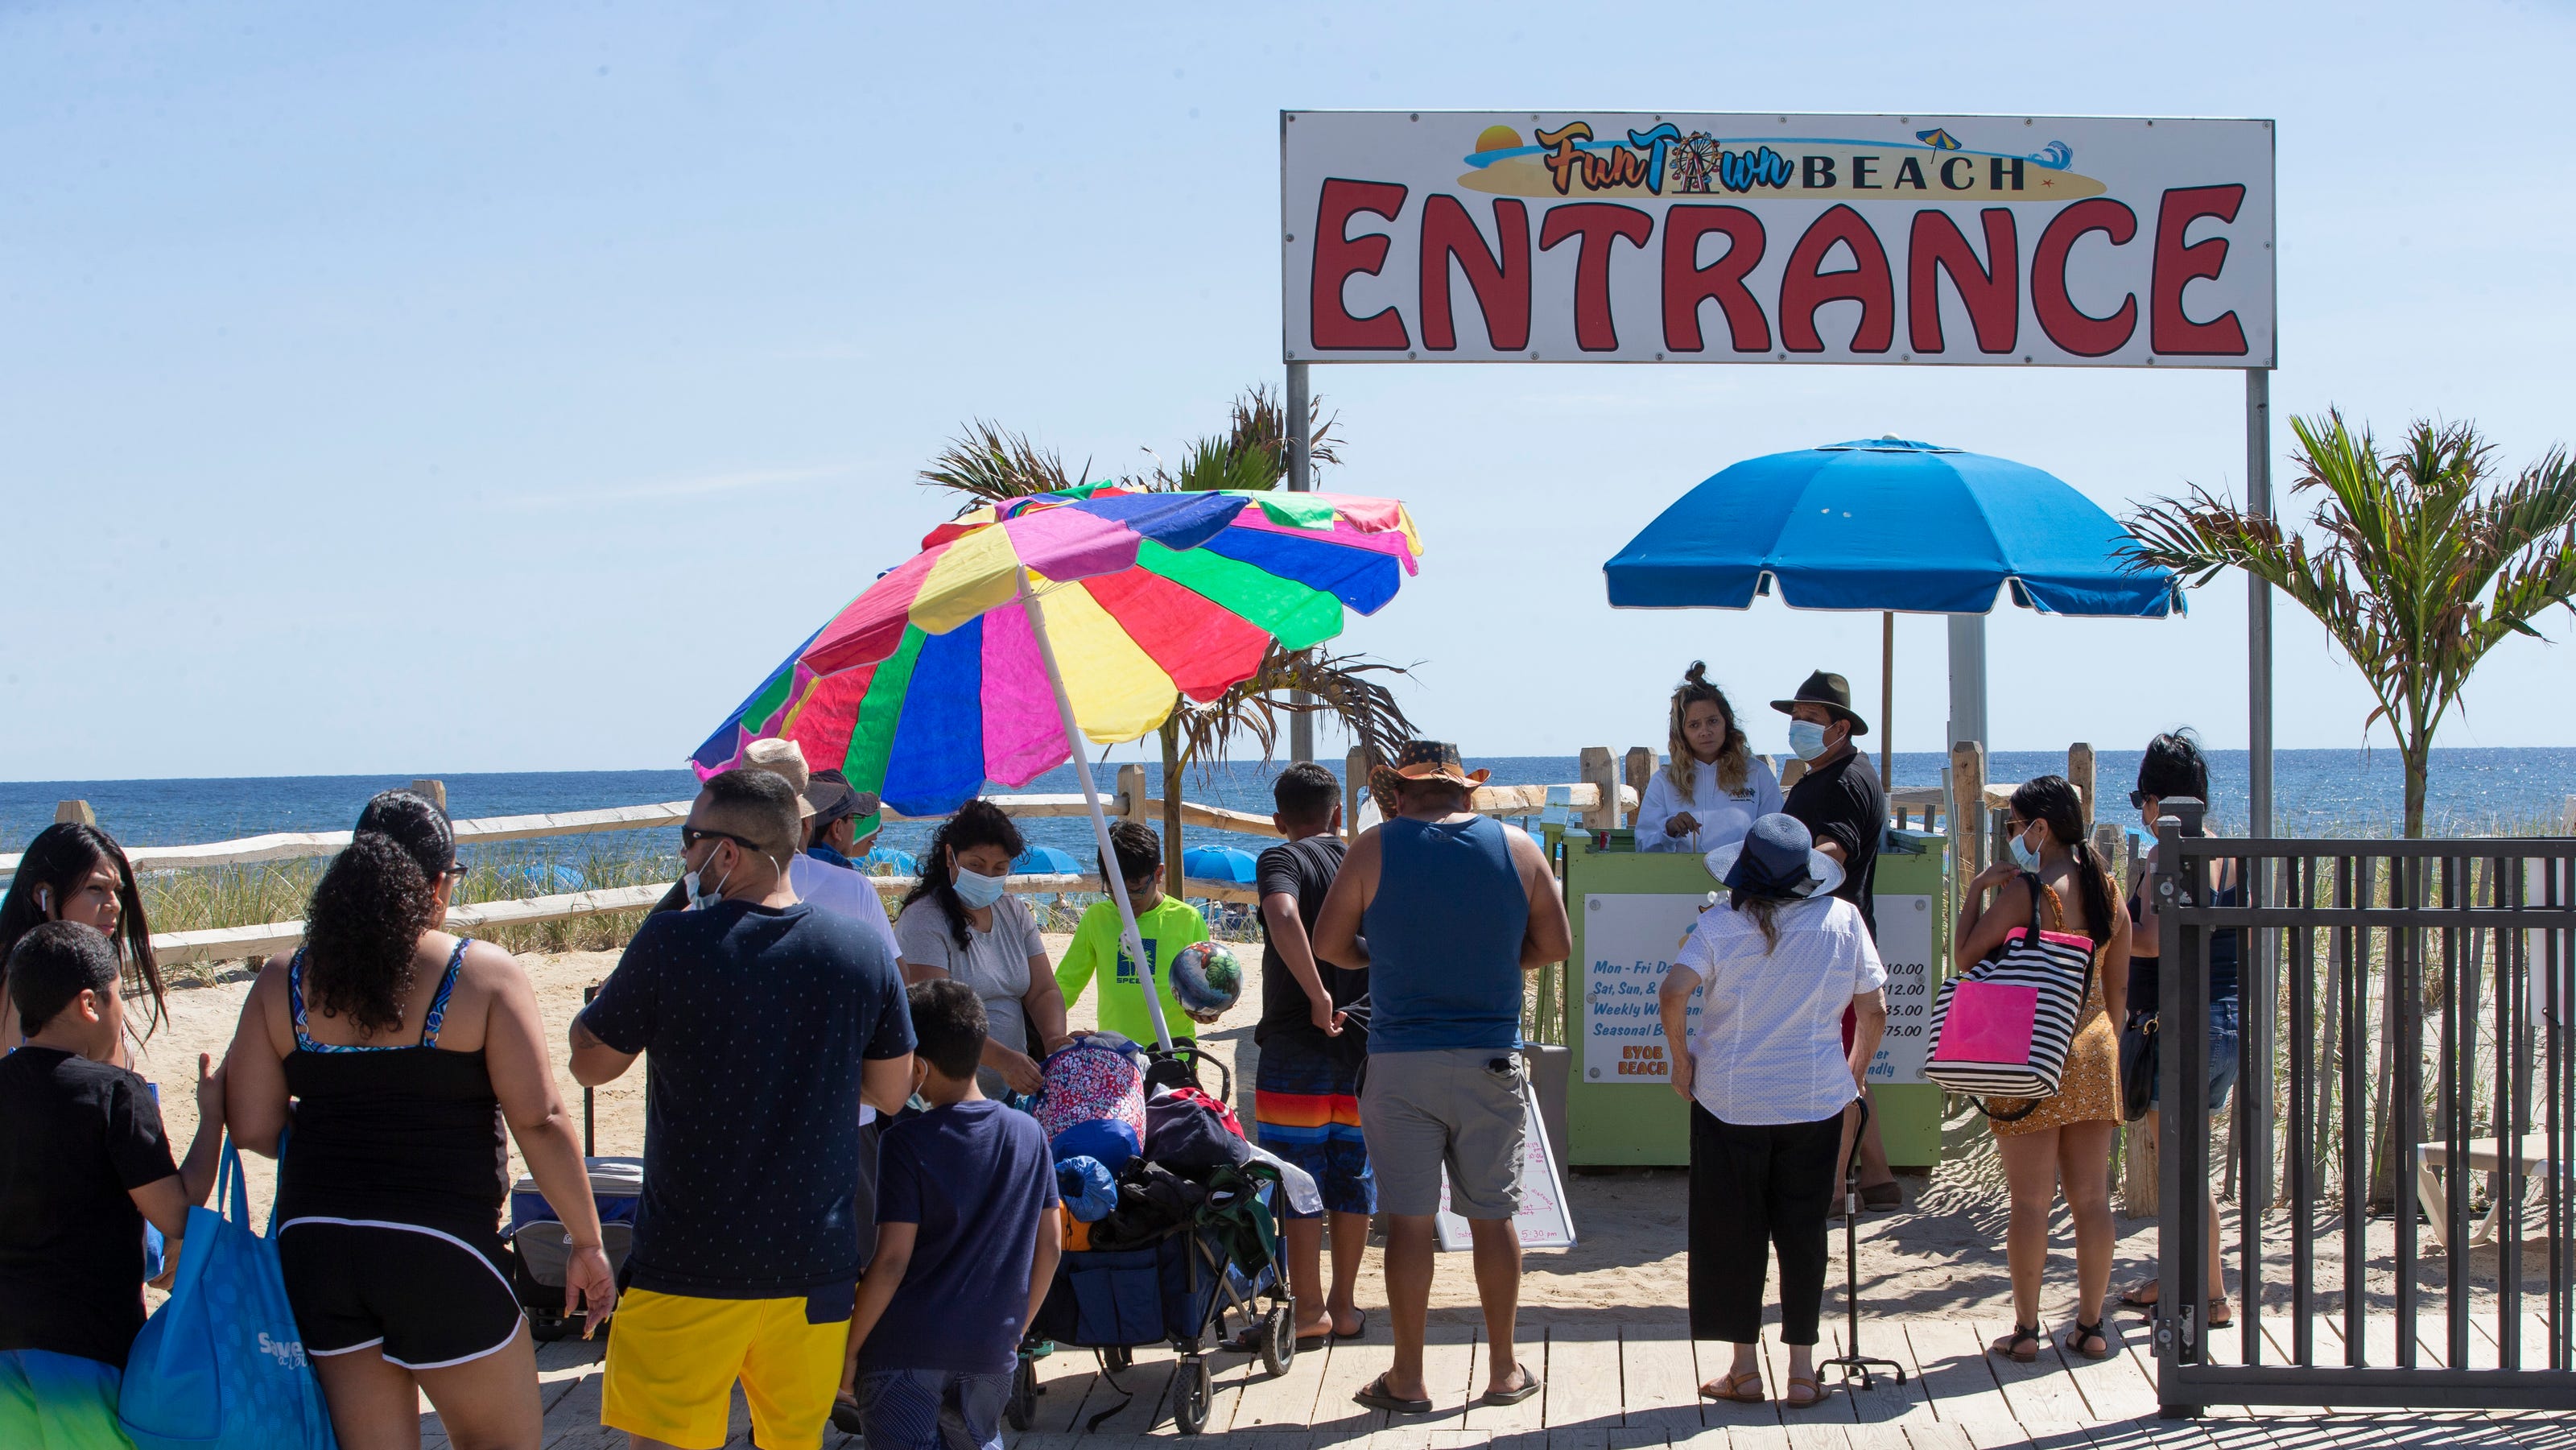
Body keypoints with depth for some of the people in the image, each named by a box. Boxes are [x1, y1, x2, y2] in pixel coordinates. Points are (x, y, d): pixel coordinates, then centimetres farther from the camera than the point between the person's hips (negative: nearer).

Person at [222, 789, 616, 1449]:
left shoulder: (284, 982, 4)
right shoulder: (484, 976, -7)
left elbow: (253, 1128, 2)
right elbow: (540, 1122, -11)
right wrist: (587, 1243, -3)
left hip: (314, 1247, 4)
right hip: (438, 1247, -4)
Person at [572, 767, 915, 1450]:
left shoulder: (671, 943, -13)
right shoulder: (864, 952, -2)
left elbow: (590, 1064, 0)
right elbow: (892, 1091, 9)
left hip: (689, 1266, -4)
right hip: (816, 1265, 4)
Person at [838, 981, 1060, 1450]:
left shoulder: (907, 1143, -12)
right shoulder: (1030, 1134, 3)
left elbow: (892, 1260, -15)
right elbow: (1049, 1245, 8)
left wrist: (850, 1349, -5)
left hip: (907, 1347, -5)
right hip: (990, 1349, 5)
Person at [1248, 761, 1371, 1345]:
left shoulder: (1284, 859, -7)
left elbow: (1283, 916, -28)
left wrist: (1318, 998, -25)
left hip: (1298, 1042, -5)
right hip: (1365, 1043, 5)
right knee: (1353, 1177, 11)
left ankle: (1308, 1311, 3)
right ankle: (1344, 1307, 17)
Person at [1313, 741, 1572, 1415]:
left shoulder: (1375, 850, -4)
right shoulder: (1518, 848, 2)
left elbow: (1327, 945, 1)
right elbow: (1555, 944, 7)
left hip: (1401, 1062, -2)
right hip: (1491, 1060, 2)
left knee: (1408, 1219, 3)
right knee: (1492, 1216, 11)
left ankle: (1407, 1378, 9)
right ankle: (1503, 1370, 19)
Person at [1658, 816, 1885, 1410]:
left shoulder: (1721, 923, -8)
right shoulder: (1841, 920, -3)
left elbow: (1673, 993, -19)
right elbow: (1874, 1010, -1)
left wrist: (1681, 1060, -4)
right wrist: (1855, 1071, 15)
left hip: (1730, 1099, -1)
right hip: (1815, 1101, 2)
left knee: (1732, 1232, 9)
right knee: (1803, 1233, 10)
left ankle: (1745, 1369, 12)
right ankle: (1802, 1370, 11)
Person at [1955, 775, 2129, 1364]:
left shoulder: (2024, 889, -13)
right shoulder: (2107, 889, 7)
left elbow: (1966, 955, -9)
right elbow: (2119, 985, 12)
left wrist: (1977, 890, -3)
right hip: (2095, 1050, 6)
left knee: (2031, 1200, 0)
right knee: (2092, 1198, 8)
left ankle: (2025, 1329, 4)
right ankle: (2090, 1325, 13)